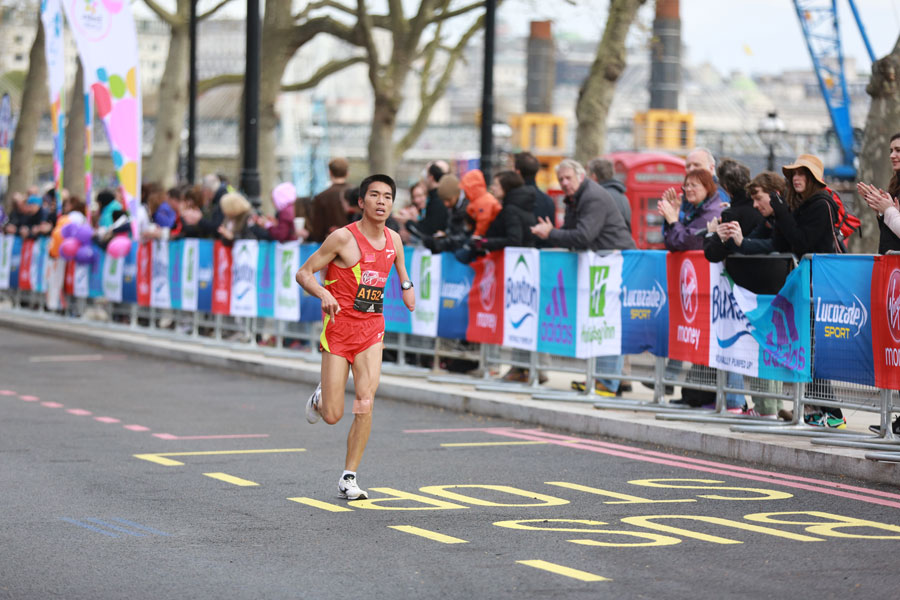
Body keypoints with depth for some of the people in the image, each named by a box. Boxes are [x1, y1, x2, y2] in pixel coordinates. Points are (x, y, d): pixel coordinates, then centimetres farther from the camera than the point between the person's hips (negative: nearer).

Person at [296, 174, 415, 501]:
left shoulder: (394, 240, 6)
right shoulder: (343, 238, -11)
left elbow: (400, 268, 28)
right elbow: (304, 273, -8)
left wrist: (406, 285, 5)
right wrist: (324, 294, -28)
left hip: (372, 328, 4)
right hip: (339, 325, -4)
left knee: (365, 404, -13)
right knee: (332, 415, -3)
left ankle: (349, 477, -2)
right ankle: (320, 396, 35)